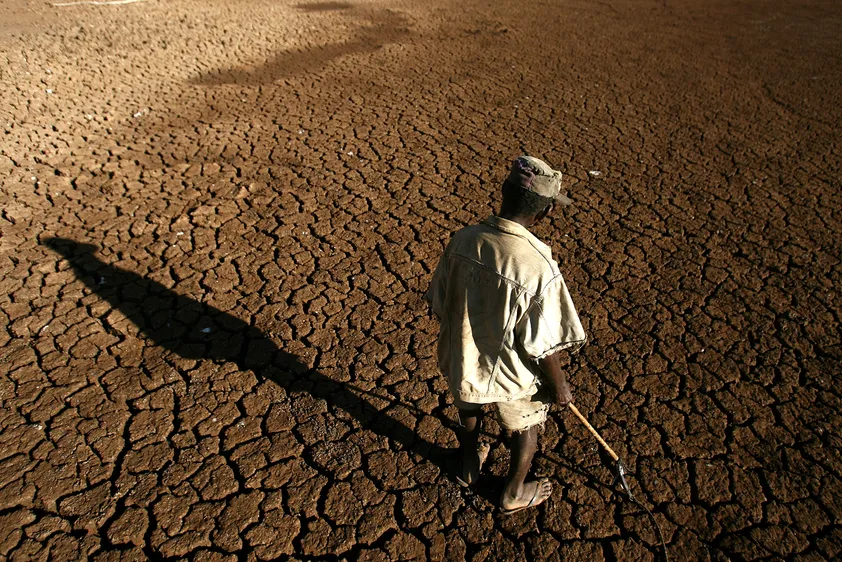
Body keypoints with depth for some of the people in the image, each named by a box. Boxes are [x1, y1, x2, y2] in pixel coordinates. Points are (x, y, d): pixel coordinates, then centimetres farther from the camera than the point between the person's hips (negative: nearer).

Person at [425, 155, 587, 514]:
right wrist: (560, 387, -3)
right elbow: (544, 345, -23)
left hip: (460, 361, 4)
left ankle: (468, 466, 62)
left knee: (469, 413, 34)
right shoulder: (540, 267, -33)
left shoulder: (462, 240, -19)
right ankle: (514, 493, 53)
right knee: (525, 429, 28)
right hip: (512, 374, -3)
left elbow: (439, 305, -6)